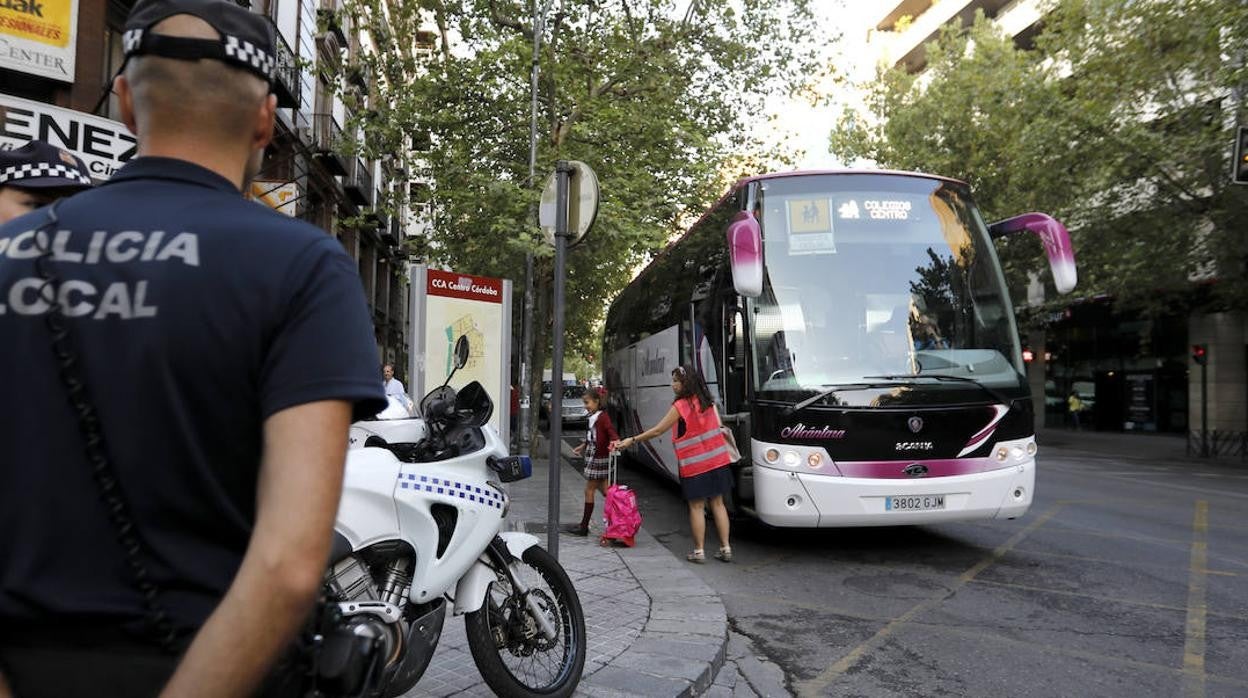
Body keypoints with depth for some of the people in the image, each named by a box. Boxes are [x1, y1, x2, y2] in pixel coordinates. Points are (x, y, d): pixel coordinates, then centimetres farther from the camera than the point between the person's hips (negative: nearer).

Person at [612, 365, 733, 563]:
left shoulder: (680, 406, -12)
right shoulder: (707, 402, 7)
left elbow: (657, 431, -10)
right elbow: (718, 427, 10)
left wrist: (631, 440, -2)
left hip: (695, 465, -6)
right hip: (717, 460, 6)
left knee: (696, 506, 4)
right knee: (717, 503, 11)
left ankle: (699, 551, 8)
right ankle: (726, 548, 13)